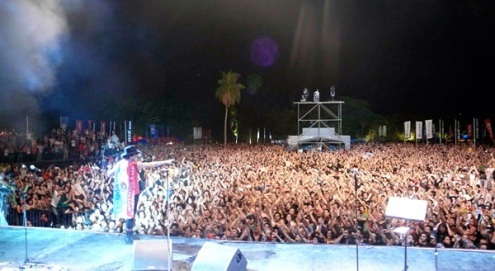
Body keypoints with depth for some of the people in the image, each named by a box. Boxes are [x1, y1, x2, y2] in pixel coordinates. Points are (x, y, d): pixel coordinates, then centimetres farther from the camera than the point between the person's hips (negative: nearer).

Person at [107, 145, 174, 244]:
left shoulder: (119, 164, 5)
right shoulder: (134, 164, -16)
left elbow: (109, 174, 15)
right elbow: (150, 165, -16)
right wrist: (165, 162, -13)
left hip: (123, 193, 8)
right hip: (131, 192, -8)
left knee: (128, 213, 17)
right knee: (130, 213, 1)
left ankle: (129, 235, 27)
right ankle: (128, 236, 6)